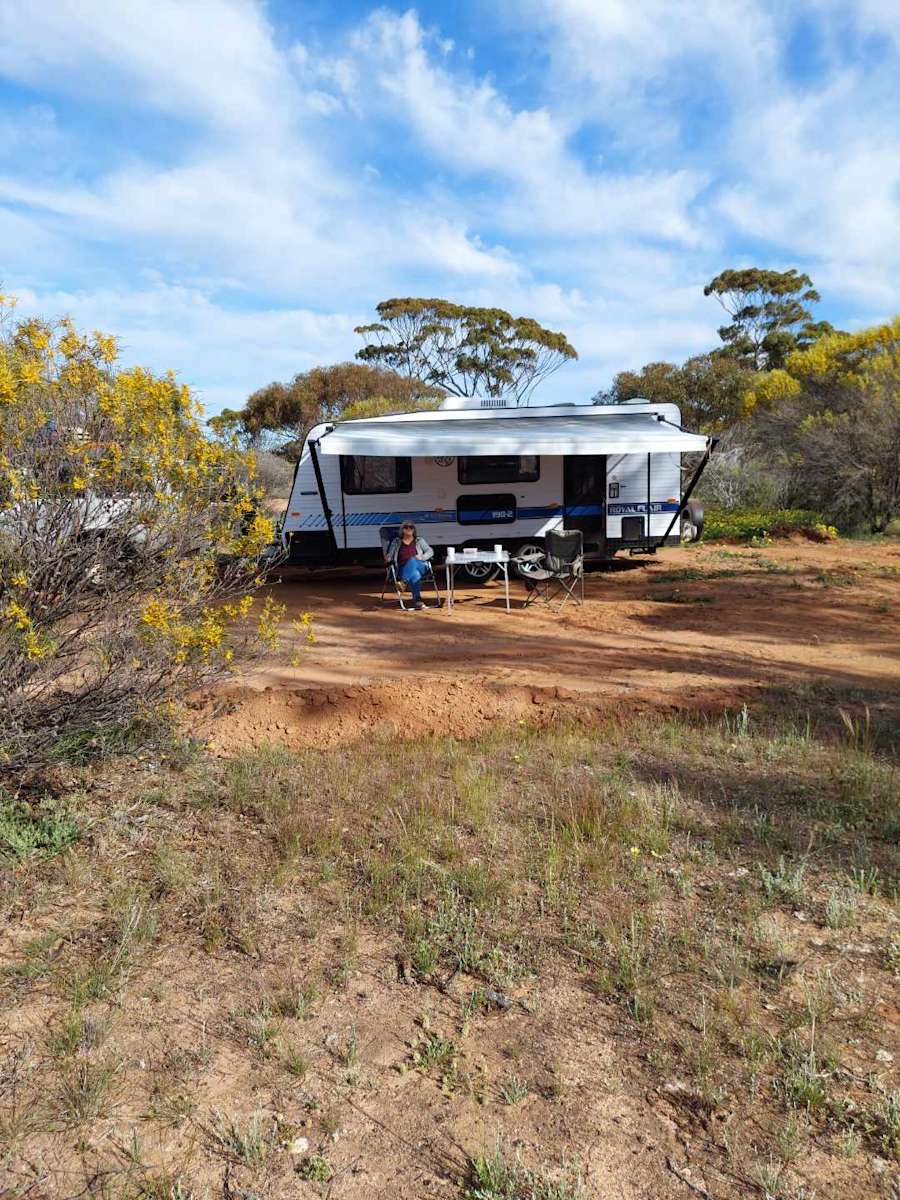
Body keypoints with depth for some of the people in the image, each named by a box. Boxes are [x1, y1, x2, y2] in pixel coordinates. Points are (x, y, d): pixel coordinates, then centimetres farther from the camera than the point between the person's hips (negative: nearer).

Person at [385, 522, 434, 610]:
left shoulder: (419, 540, 20)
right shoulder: (396, 542, 20)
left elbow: (430, 551, 13)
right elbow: (390, 554, 14)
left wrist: (422, 557, -8)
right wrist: (388, 558, -12)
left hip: (421, 568, 1)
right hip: (403, 570, 0)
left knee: (412, 560, -38)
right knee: (415, 574, -39)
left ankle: (404, 582, -55)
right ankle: (417, 600, -51)